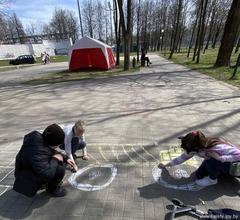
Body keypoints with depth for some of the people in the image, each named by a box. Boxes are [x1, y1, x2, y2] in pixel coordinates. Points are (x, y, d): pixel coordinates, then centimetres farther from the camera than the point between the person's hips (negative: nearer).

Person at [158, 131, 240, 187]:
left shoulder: (217, 147, -42)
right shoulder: (197, 147, -22)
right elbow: (183, 157, -10)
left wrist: (219, 158, -47)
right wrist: (166, 165, -5)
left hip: (233, 165, -6)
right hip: (216, 163, 6)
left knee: (212, 161, -36)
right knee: (199, 175, -4)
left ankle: (212, 180, -5)